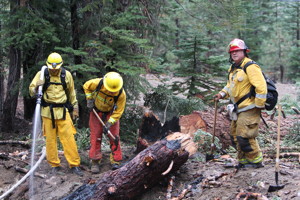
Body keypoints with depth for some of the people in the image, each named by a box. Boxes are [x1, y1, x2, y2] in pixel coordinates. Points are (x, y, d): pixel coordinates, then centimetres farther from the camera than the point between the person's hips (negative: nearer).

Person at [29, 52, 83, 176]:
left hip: (62, 111, 0)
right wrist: (36, 88, -25)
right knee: (50, 139, 4)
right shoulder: (42, 74, -3)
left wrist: (75, 108, 16)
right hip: (47, 111, 0)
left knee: (68, 138, -3)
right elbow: (31, 92, -4)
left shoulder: (66, 75, 2)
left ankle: (74, 164, 3)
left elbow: (71, 92, 15)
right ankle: (55, 165, 16)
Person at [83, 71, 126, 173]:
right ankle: (95, 162, 6)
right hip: (96, 111, 1)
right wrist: (89, 100, -10)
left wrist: (109, 123, -25)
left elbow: (118, 112, -19)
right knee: (95, 137, -1)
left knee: (114, 136, -6)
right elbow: (86, 86, -5)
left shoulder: (121, 94, -29)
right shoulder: (98, 83, -28)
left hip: (111, 113, -1)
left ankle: (116, 161, 2)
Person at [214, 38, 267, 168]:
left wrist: (259, 105, -18)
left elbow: (261, 86, -21)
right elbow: (230, 85, 27)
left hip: (249, 109, -10)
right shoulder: (233, 68, 15)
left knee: (244, 137, -9)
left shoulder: (250, 67, -16)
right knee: (235, 135, 14)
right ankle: (243, 161, 25)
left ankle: (256, 161, 7)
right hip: (239, 109, 10)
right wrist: (222, 94, 9)